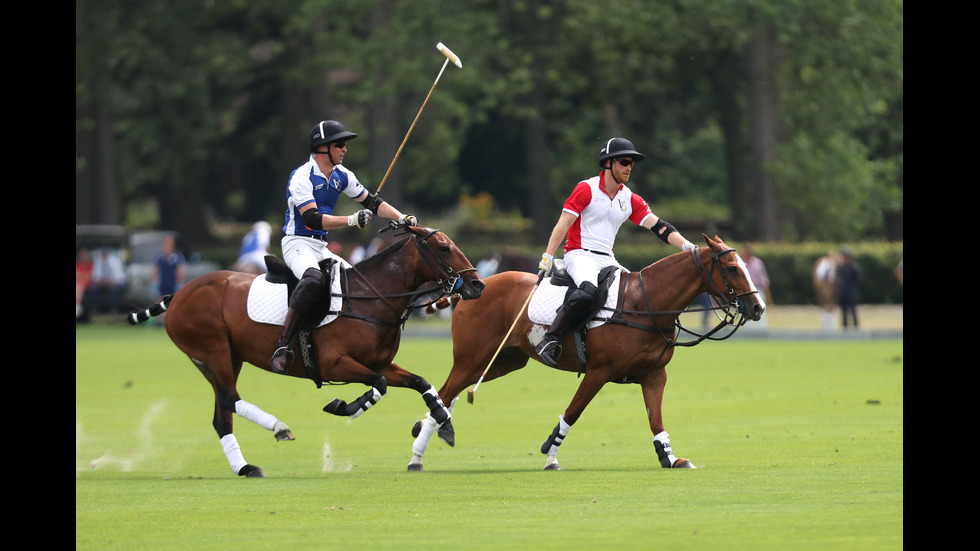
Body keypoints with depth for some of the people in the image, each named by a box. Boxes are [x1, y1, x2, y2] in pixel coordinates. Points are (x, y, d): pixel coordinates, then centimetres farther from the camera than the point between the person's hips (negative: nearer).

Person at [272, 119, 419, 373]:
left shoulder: (341, 176, 10)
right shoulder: (302, 177, -15)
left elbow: (371, 202, 19)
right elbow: (312, 218, -26)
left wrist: (401, 218, 5)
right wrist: (351, 220, -34)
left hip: (322, 247, 9)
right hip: (298, 244, -9)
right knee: (313, 279, -37)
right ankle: (283, 347, -40)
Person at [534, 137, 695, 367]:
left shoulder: (629, 199, 12)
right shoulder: (587, 189, -4)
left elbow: (658, 226, 5)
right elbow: (564, 223, -8)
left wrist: (688, 247, -9)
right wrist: (547, 258, -16)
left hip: (607, 261, 7)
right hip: (580, 255, -7)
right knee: (589, 292, -36)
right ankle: (549, 340, -31)